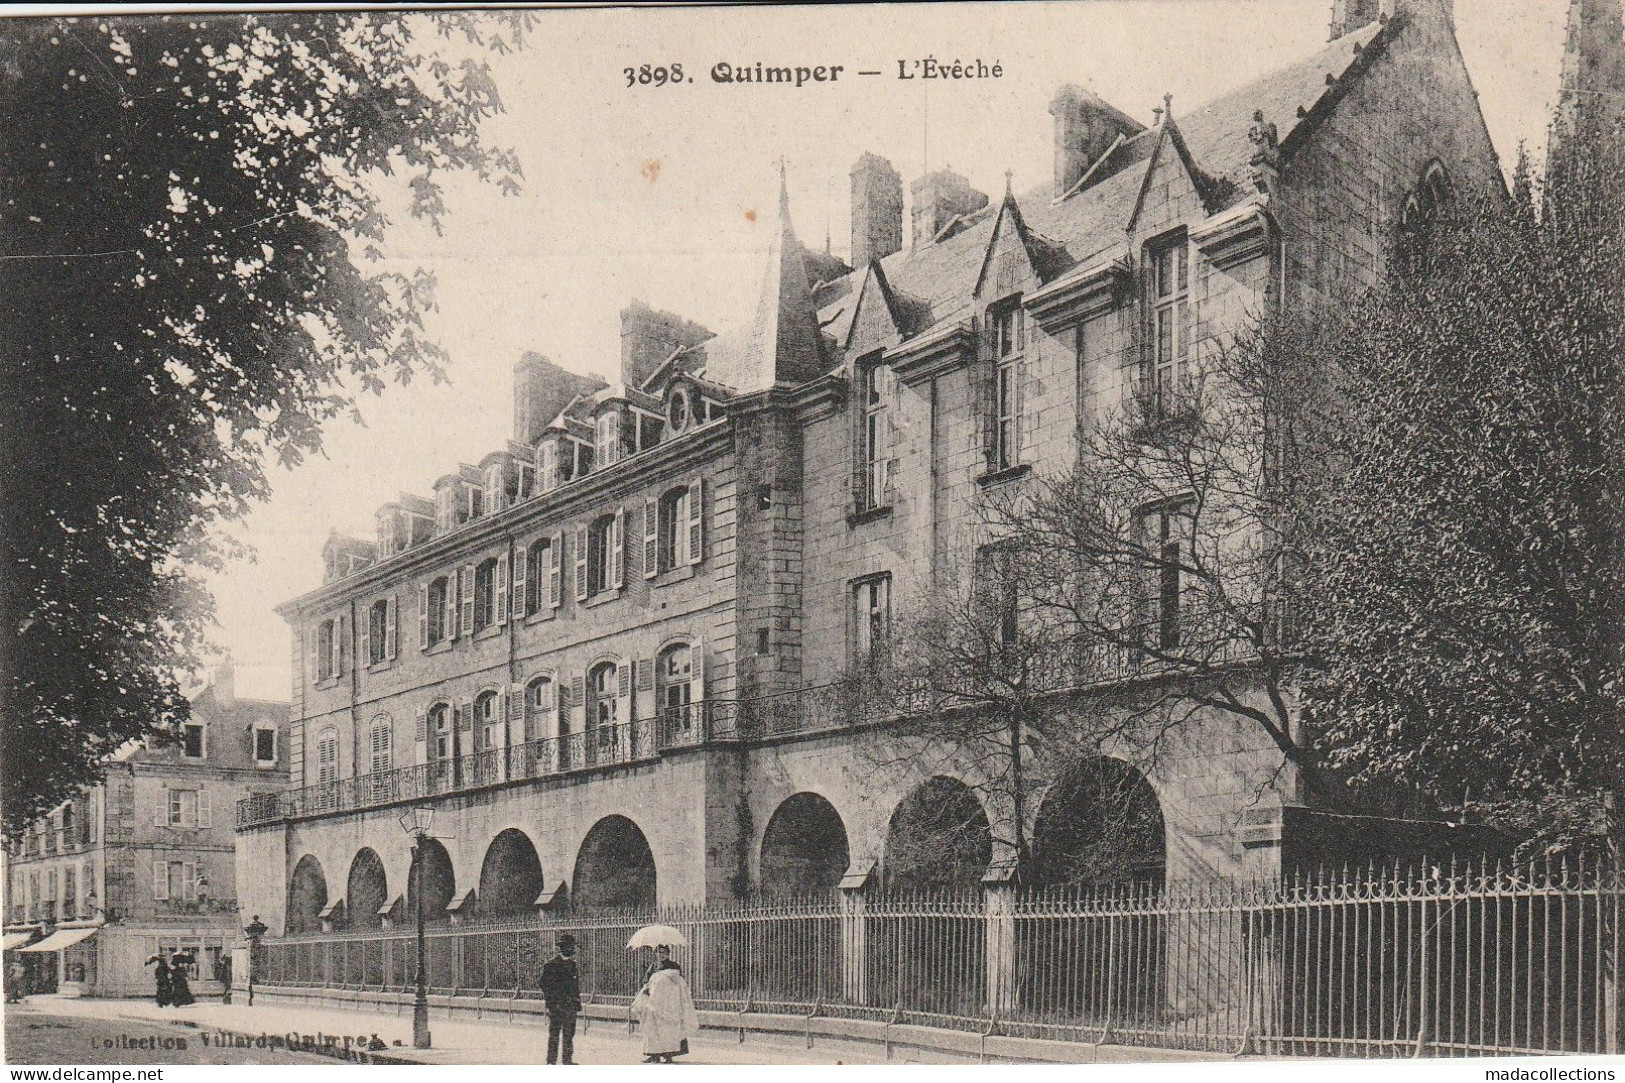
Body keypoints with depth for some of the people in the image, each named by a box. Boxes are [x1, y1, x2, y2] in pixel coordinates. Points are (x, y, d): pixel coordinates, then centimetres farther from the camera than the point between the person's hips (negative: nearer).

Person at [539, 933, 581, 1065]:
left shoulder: (572, 964, 13)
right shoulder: (552, 964, -6)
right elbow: (545, 985, -7)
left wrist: (577, 1002, 15)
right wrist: (552, 1002, -12)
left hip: (570, 1006, 6)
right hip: (556, 1005, -6)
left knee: (569, 1034, 9)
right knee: (554, 1035, -4)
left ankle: (567, 1060, 16)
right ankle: (551, 1061, 1)